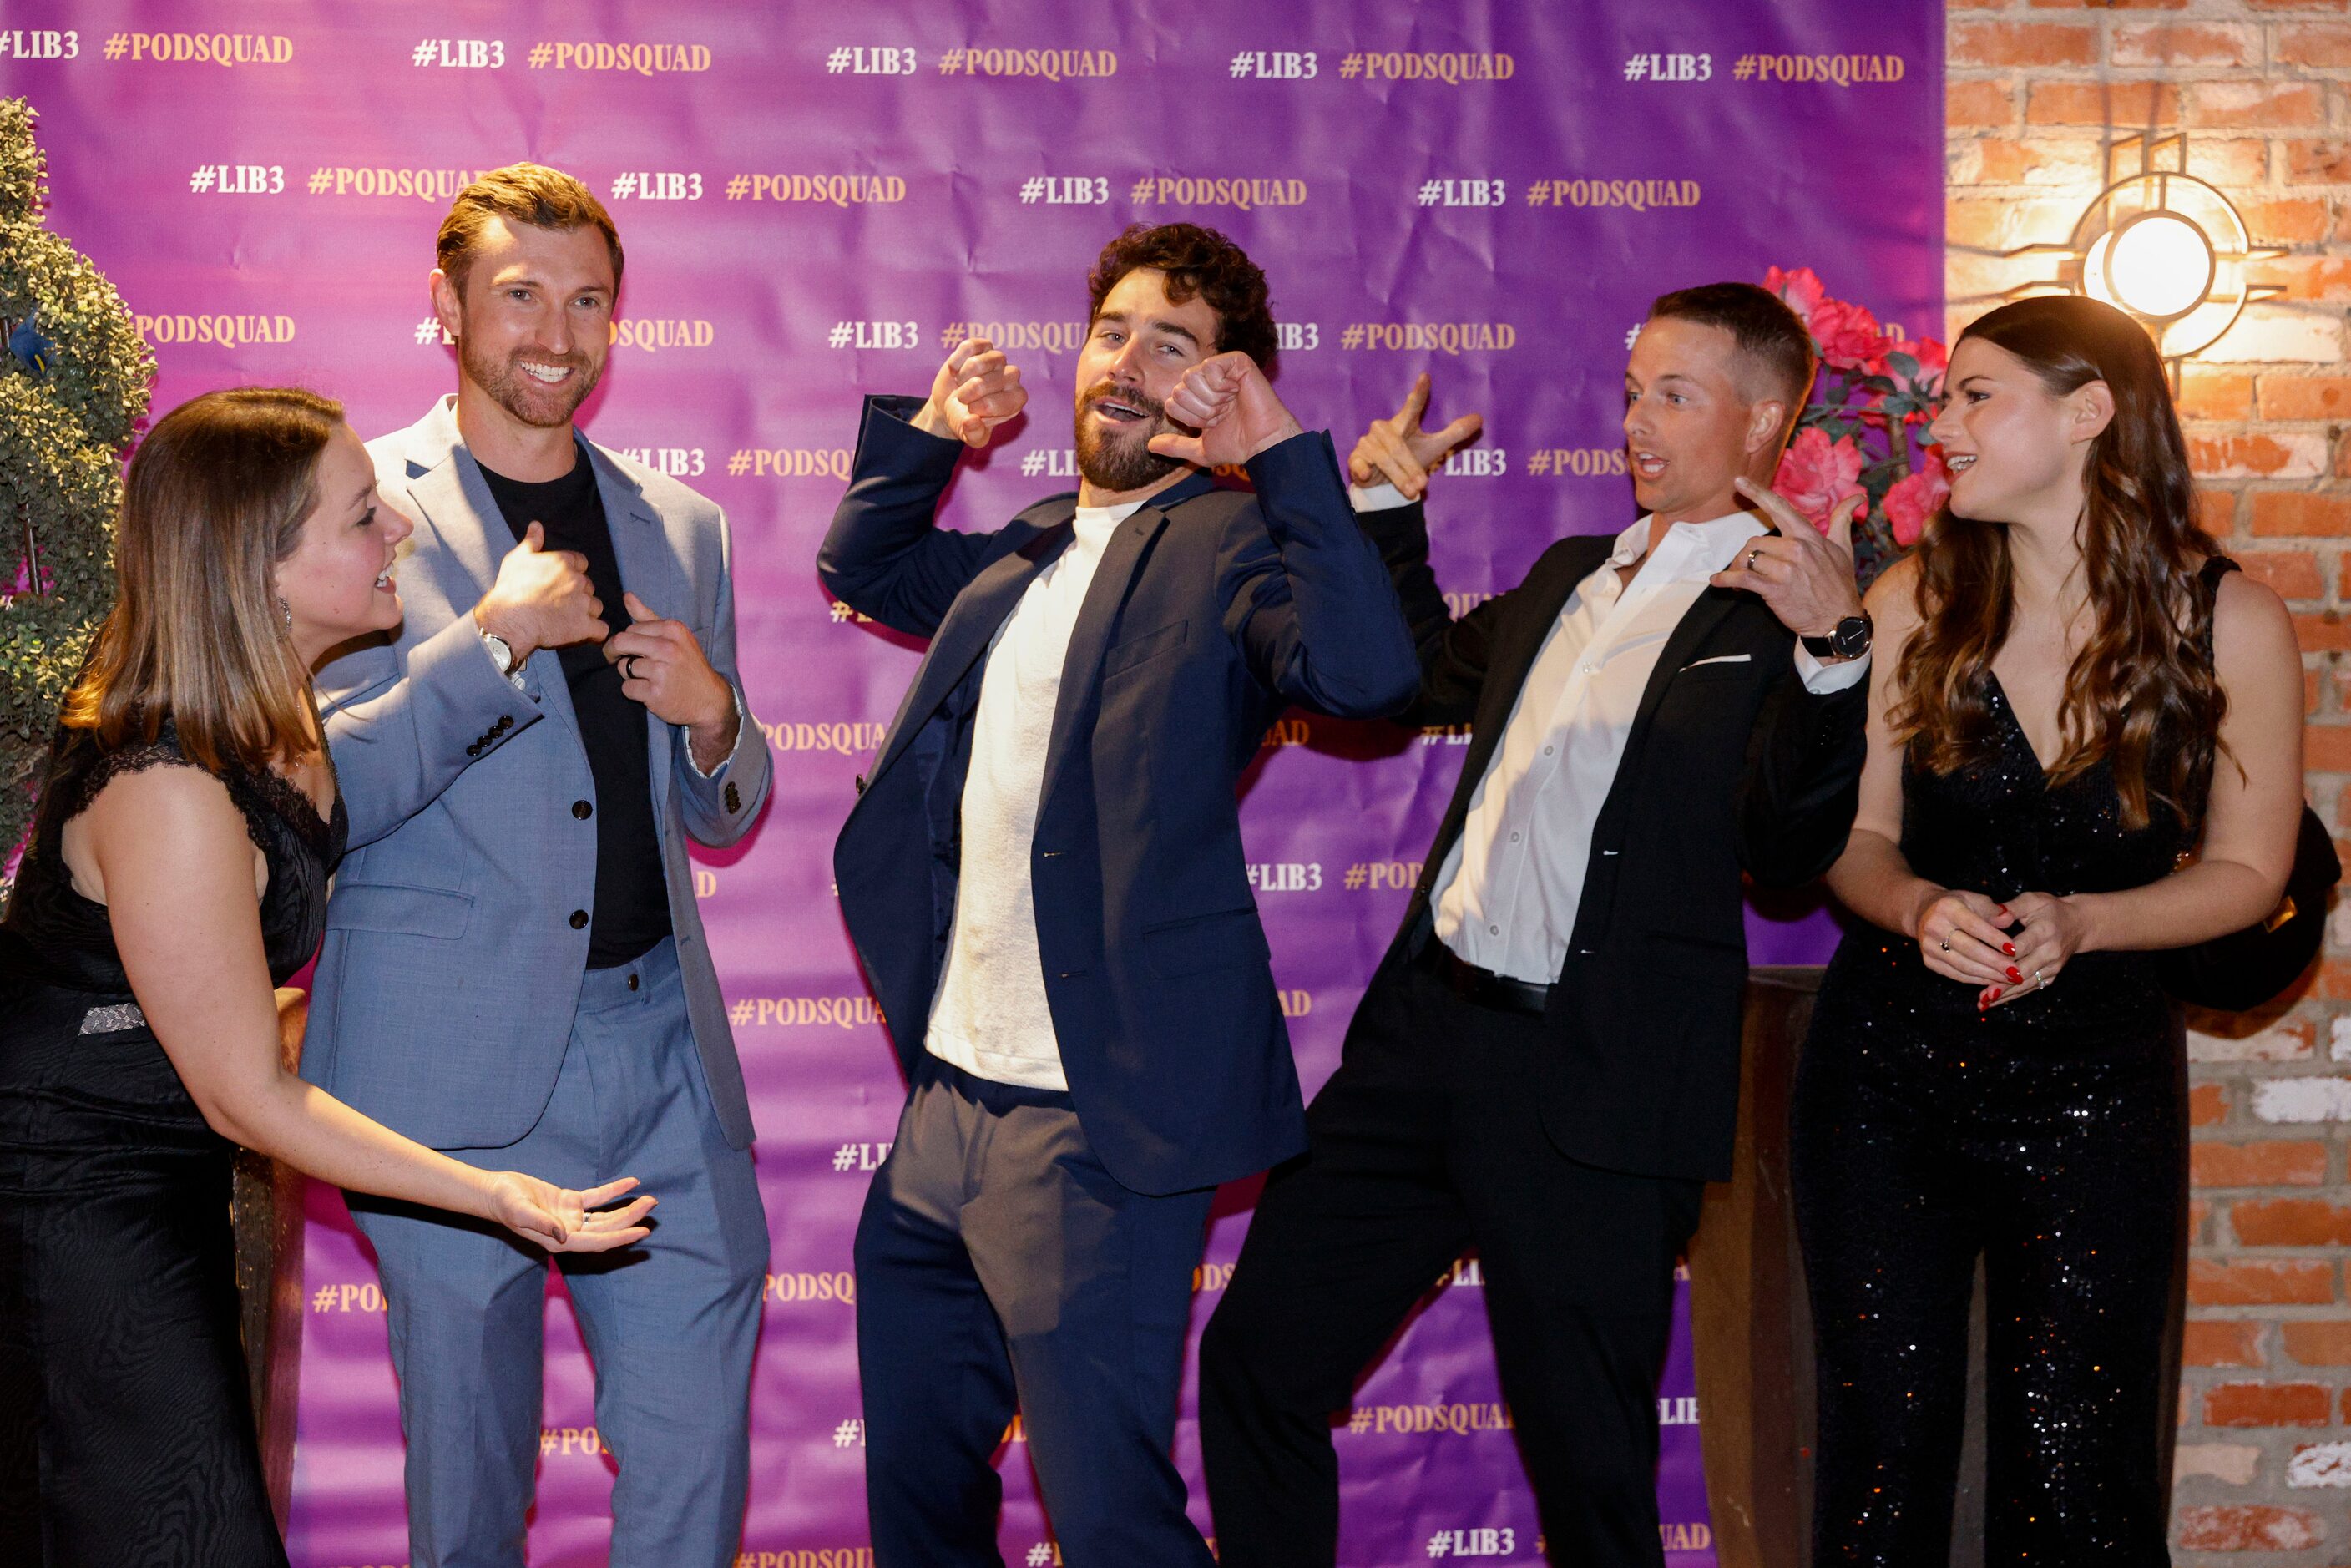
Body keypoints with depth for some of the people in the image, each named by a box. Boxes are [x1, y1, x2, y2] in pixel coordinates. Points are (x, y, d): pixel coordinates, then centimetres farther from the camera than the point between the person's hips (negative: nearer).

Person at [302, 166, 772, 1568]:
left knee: (698, 1430, 5)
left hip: (663, 1038, 4)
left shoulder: (682, 527, 13)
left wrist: (712, 718, -3)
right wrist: (492, 638, -17)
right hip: (455, 1060, -4)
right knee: (468, 1454, 8)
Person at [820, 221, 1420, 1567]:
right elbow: (863, 567, 31)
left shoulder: (1227, 544, -9)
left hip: (1097, 1122, -8)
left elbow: (1368, 670, -28)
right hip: (949, 1099, 9)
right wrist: (929, 432, 17)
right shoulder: (1034, 548, 14)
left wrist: (1288, 451, -27)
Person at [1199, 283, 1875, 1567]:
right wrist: (1387, 508, 24)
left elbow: (1789, 855, -19)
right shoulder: (1569, 575, 17)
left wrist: (1831, 650, -33)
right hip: (1423, 1029, 7)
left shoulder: (1787, 609, -6)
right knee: (1255, 1356, 10)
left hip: (1593, 1085, -7)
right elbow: (1427, 677, 36)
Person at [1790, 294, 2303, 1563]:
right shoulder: (1913, 602, -2)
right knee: (1882, 1455, 6)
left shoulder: (2229, 623, -6)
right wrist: (1919, 908, -17)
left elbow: (2247, 871, 1)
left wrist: (2074, 922, -15)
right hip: (1889, 1063, 2)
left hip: (2095, 1075, -1)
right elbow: (1855, 837, 5)